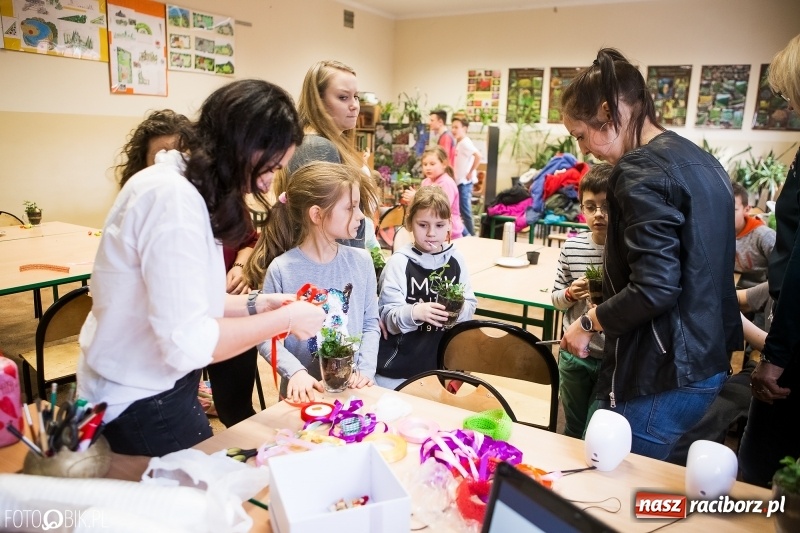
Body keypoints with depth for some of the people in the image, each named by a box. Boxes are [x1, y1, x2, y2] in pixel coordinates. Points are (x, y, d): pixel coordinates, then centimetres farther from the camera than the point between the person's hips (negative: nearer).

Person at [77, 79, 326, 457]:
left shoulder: (176, 185, 7)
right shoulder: (174, 197, -25)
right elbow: (188, 343, -29)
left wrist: (254, 305, 1)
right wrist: (285, 318, -19)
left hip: (153, 388, 10)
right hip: (141, 407, -9)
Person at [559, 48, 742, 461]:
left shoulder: (641, 170, -18)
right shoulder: (700, 161, 11)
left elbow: (654, 288, -25)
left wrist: (589, 322, -10)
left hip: (661, 376, -10)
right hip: (707, 363, 10)